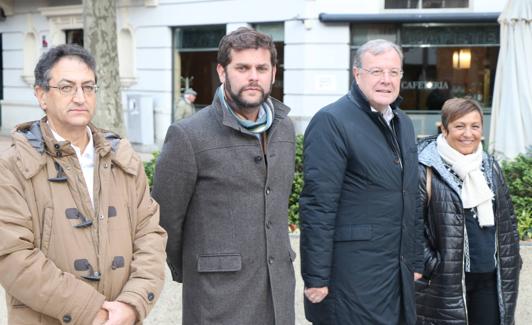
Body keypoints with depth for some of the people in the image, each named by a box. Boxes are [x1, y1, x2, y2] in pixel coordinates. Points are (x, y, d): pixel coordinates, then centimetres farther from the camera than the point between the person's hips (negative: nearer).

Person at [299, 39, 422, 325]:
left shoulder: (404, 124, 13)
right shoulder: (331, 122, -12)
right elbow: (317, 207, -17)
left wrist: (413, 262, 18)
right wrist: (315, 278, -18)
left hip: (399, 276, 8)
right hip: (352, 278, -8)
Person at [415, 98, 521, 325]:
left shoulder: (491, 168, 11)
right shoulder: (427, 171, -10)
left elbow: (507, 222, 17)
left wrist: (510, 264, 12)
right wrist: (431, 264, -14)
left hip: (490, 278, 6)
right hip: (446, 280, -6)